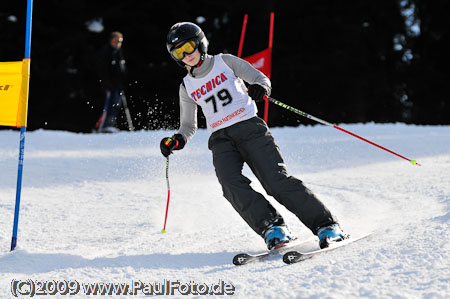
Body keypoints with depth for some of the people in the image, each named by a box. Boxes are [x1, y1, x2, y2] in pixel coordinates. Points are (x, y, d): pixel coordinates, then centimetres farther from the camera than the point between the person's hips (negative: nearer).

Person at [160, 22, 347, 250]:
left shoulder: (225, 62, 8)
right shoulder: (187, 87, 16)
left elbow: (261, 78, 7)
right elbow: (188, 127, 22)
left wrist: (260, 88, -17)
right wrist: (176, 141, 0)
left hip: (250, 128, -3)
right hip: (221, 139, 3)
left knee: (276, 180, -18)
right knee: (231, 184, -28)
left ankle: (326, 225, -16)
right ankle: (272, 227, -29)